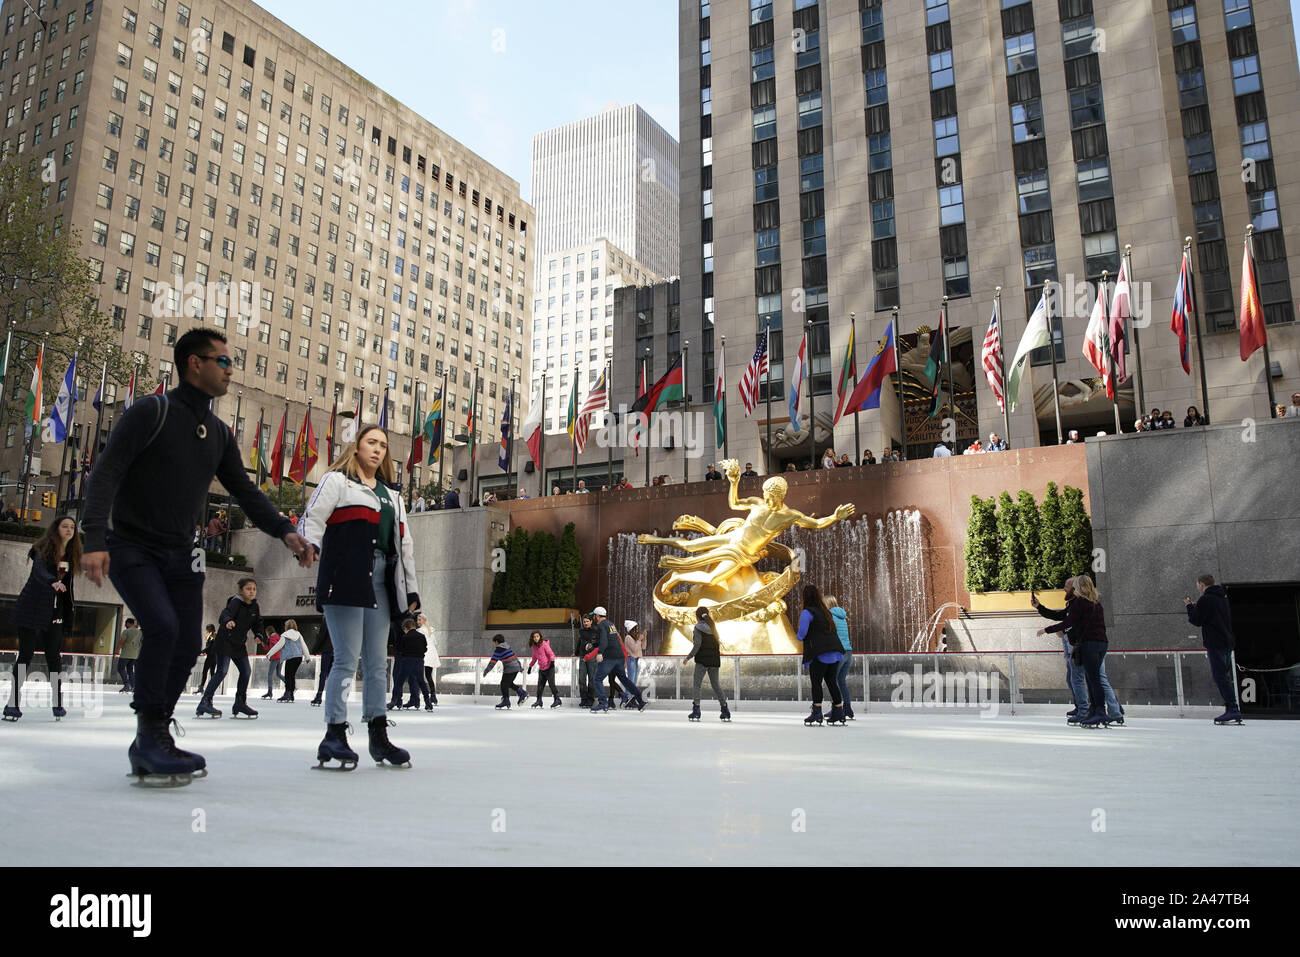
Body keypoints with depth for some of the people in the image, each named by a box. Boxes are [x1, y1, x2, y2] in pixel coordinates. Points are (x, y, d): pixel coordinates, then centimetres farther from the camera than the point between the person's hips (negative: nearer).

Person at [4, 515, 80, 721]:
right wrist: (53, 582, -47)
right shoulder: (44, 549, -7)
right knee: (26, 654, -5)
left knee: (53, 654, 0)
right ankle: (13, 703, 1)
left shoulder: (72, 555, 10)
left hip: (55, 611, 4)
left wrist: (69, 611, 11)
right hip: (32, 608, -4)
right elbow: (40, 570, -26)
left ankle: (57, 703, 4)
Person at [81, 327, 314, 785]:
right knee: (163, 626, -24)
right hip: (131, 548, -6)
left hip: (181, 556, 6)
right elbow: (105, 474, -17)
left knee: (187, 647, 2)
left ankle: (149, 751, 17)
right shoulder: (152, 411, -12)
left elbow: (245, 491, 9)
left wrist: (285, 532, -6)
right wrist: (95, 540, -28)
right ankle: (150, 733, -6)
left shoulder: (220, 434, 8)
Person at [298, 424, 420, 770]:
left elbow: (404, 542, 22)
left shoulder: (392, 495, 24)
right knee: (347, 659, -10)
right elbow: (313, 517, -6)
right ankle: (334, 736, -3)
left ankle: (379, 737, 15)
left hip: (381, 584, 7)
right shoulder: (337, 480, 7)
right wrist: (308, 545, -28)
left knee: (377, 662, 9)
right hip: (345, 581, -6)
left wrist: (411, 589, 18)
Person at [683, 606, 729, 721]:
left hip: (702, 660, -6)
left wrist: (688, 657, -9)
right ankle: (725, 712, 11)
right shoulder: (712, 627, 12)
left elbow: (697, 645, -14)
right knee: (716, 685, 12)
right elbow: (718, 644, 9)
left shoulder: (698, 628, -5)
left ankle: (696, 710, -11)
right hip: (715, 660, 6)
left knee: (696, 684, 0)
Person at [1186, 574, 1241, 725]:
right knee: (1225, 676, 12)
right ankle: (1233, 712, 12)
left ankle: (1232, 709, -16)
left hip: (1215, 643, -9)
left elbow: (1196, 621, -10)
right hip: (1227, 642, 9)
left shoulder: (1205, 599, -11)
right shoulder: (1223, 598, 17)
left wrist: (1190, 607, 6)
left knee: (1219, 676, -10)